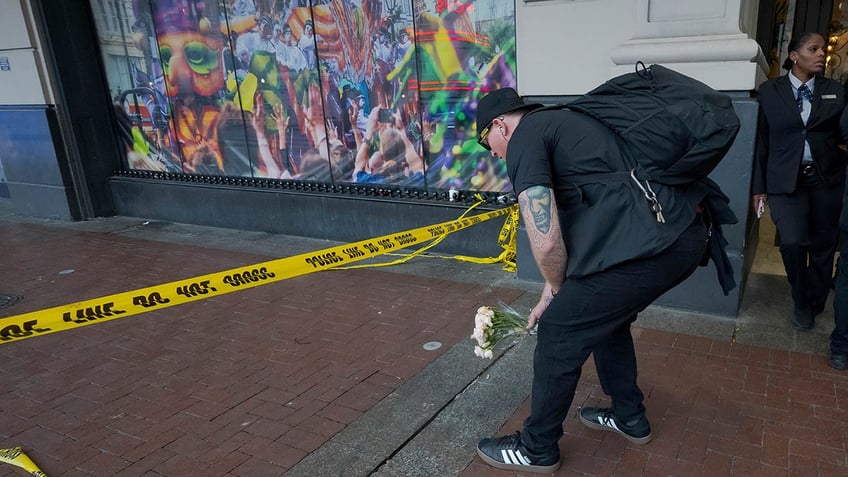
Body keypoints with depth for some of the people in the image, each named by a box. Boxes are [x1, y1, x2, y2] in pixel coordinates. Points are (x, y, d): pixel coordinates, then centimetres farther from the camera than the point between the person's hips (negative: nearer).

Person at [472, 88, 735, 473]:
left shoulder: (524, 139, -3)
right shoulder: (560, 124, 27)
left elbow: (546, 242, -12)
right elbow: (566, 233, 31)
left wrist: (559, 291, 10)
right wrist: (551, 297, 35)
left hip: (648, 241, -10)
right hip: (688, 231, 10)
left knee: (560, 334, 6)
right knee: (605, 316, 29)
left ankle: (537, 450, 24)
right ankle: (630, 418, 45)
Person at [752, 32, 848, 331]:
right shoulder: (769, 91, 4)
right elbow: (761, 141, 4)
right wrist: (758, 187, 2)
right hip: (786, 181, -2)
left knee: (823, 246, 8)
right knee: (793, 242, -15)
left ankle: (813, 306, 30)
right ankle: (801, 302, 12)